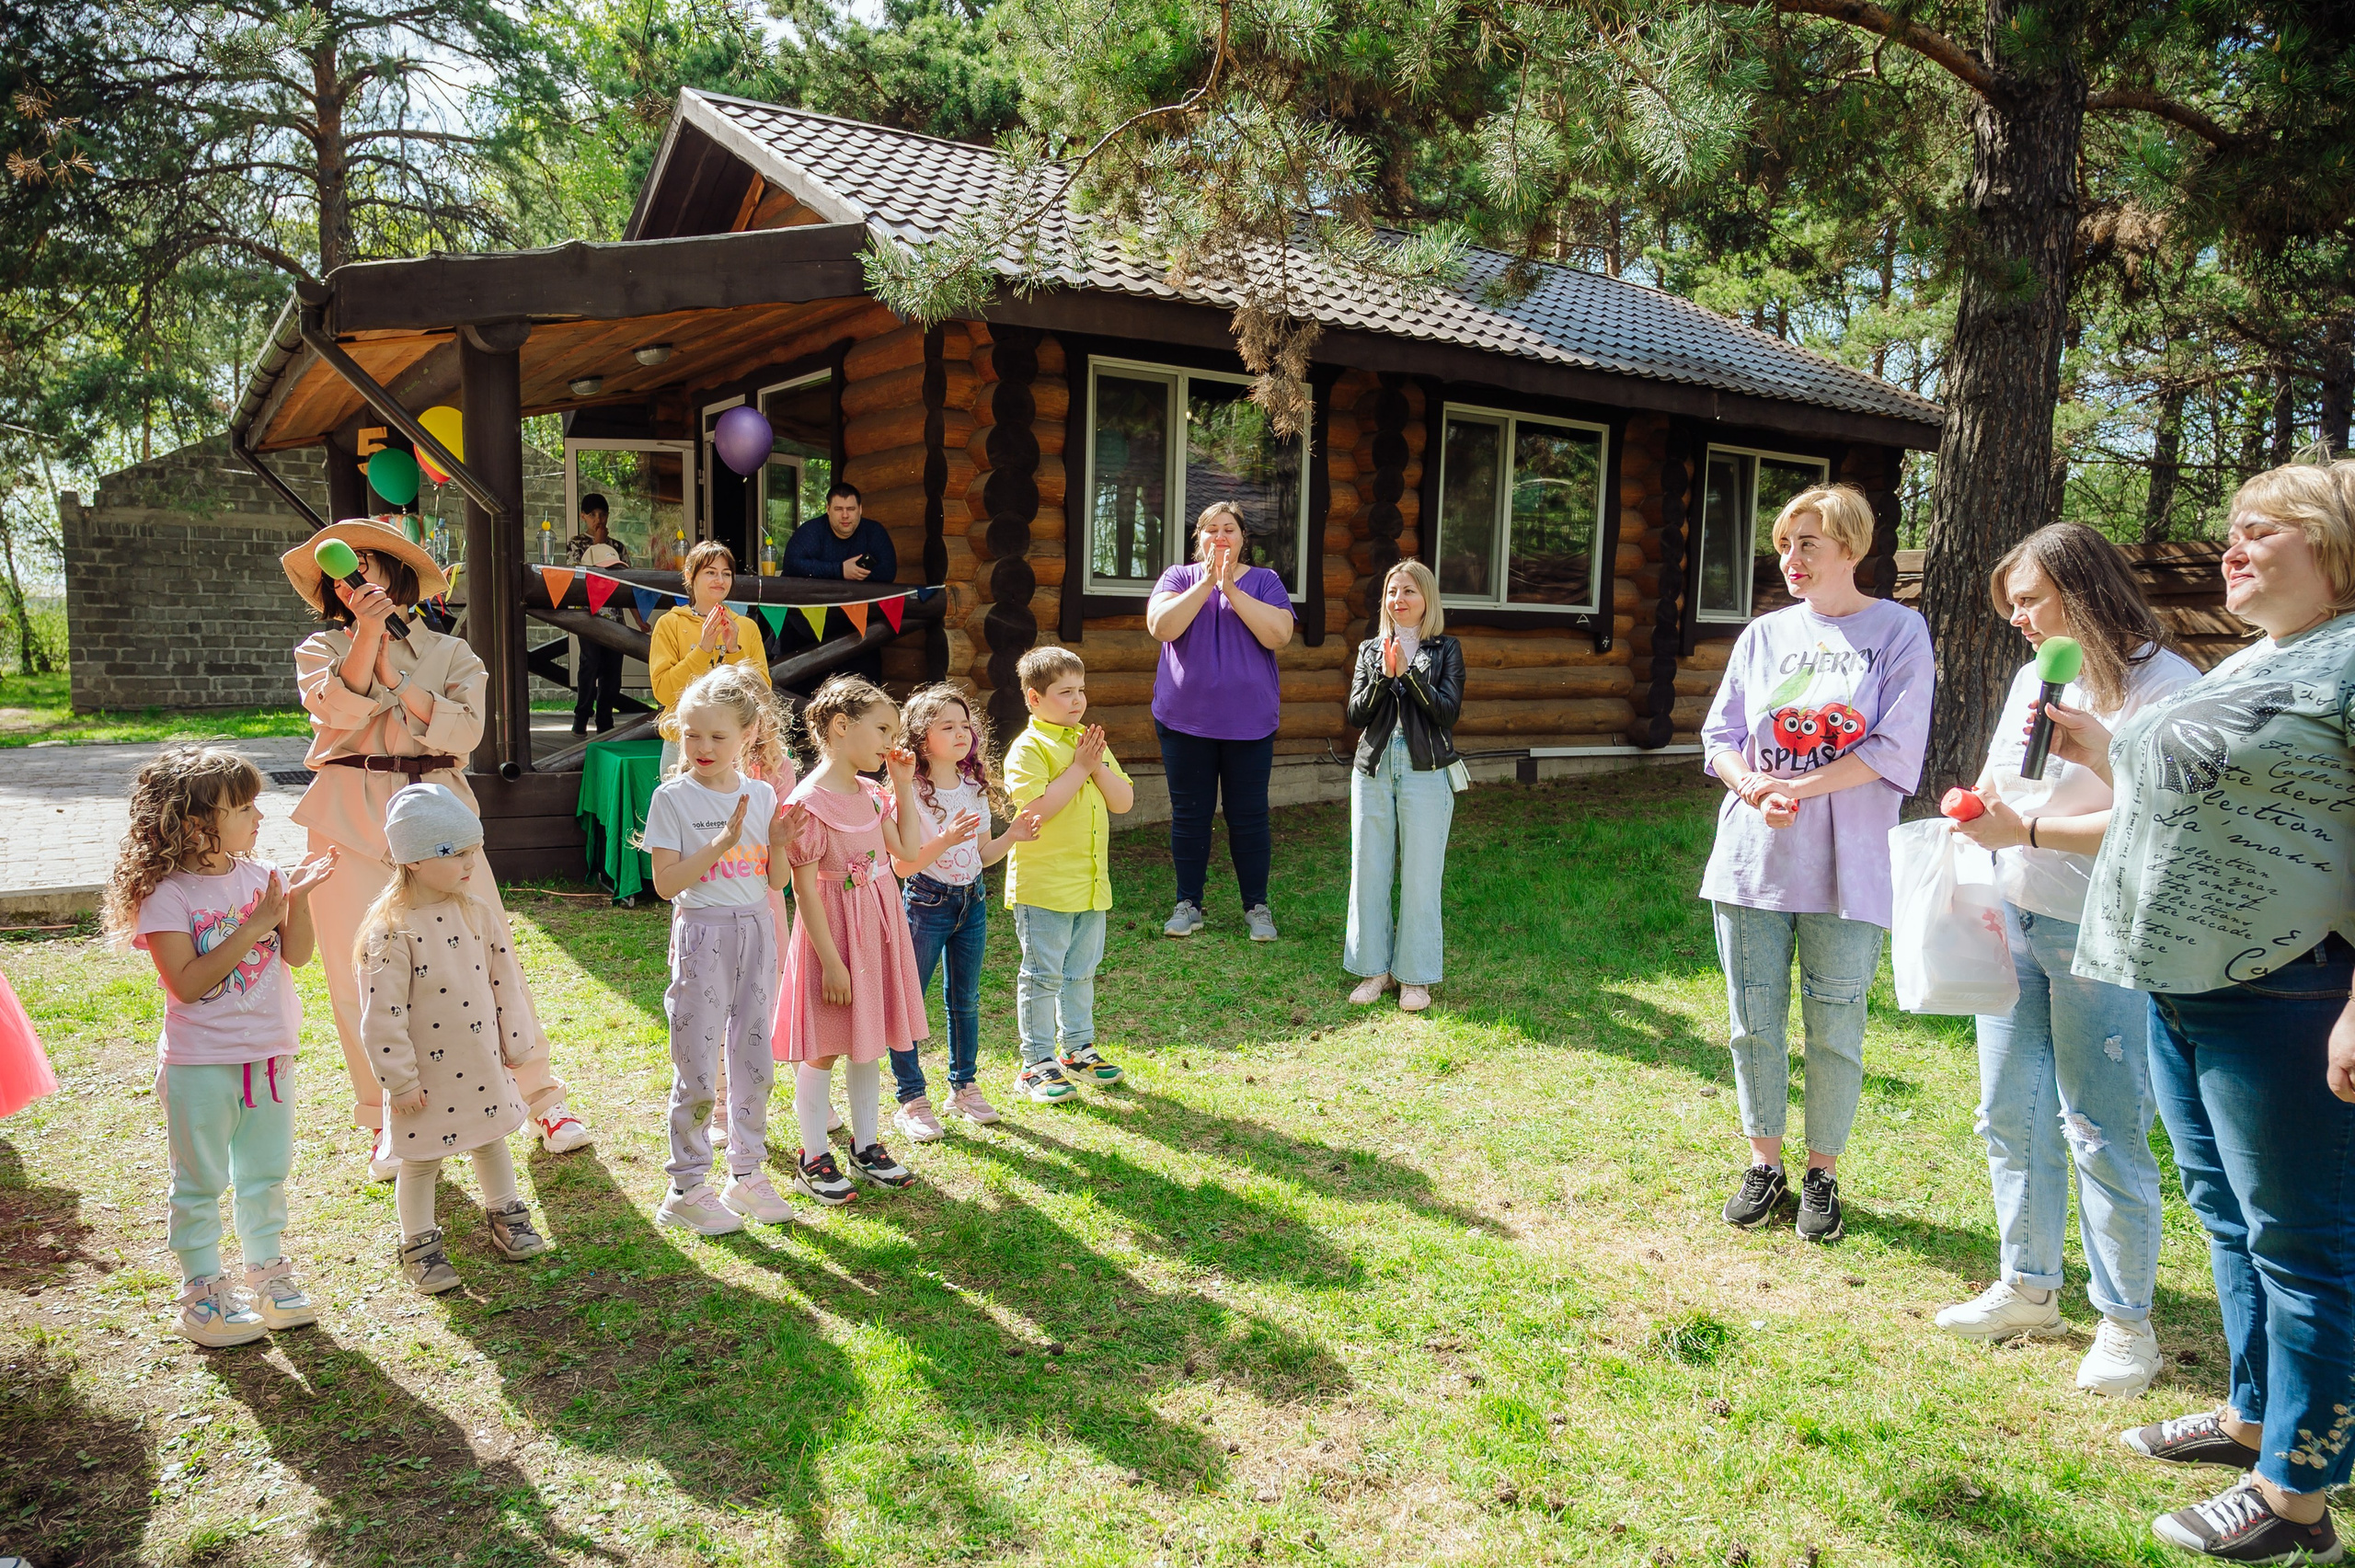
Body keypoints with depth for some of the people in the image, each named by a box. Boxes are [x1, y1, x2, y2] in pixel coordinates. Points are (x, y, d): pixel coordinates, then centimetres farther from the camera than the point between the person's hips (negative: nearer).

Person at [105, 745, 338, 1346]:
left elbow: (297, 954, -1)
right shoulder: (166, 895, -15)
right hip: (201, 1065, -5)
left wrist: (297, 897, -16)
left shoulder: (258, 875, 1)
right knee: (200, 1183, 8)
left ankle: (267, 1274, 33)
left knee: (267, 1172, 17)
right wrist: (252, 928, -24)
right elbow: (187, 983, -21)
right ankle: (202, 1296, 22)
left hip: (270, 1054, 5)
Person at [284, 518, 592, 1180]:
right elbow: (339, 708, -12)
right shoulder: (321, 650, 11)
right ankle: (388, 1123, 16)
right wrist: (367, 632, -20)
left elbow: (463, 730, -6)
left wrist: (394, 677, -8)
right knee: (362, 974, 1)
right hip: (350, 820, 0)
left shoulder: (448, 652, 12)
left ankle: (543, 1099, 10)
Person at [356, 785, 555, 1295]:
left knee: (491, 1139, 20)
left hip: (482, 1063, 6)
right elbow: (382, 1015, -18)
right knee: (421, 1160, 10)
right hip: (426, 1073, -5)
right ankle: (420, 1244, 27)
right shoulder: (391, 930, -20)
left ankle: (506, 1216, 38)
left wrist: (516, 1044, 9)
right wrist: (399, 1080, -15)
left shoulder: (475, 913, -1)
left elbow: (505, 979, 7)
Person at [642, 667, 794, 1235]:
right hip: (701, 934, -4)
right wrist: (723, 842, -20)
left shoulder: (762, 794, 4)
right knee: (697, 1072, 1)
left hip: (756, 931, 4)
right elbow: (666, 883, -13)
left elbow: (777, 879, 4)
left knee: (754, 1063, 12)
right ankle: (686, 1188, 15)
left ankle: (747, 1176, 25)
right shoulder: (673, 798, -7)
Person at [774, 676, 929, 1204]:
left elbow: (907, 851, 10)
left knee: (869, 1044, 16)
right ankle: (812, 1158, 19)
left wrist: (904, 787, 5)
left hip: (878, 928, 7)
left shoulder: (872, 794, 5)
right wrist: (831, 960, -18)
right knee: (822, 1050, 4)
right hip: (833, 933, -7)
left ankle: (866, 1145, 30)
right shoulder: (808, 802, -19)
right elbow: (805, 888, -18)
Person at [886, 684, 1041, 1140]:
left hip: (972, 900, 6)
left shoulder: (976, 789, 5)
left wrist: (1013, 835, -6)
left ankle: (964, 1086, 30)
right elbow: (902, 865, -18)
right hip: (925, 902, -6)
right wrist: (946, 840, -30)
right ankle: (911, 1099, 13)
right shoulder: (910, 794, -15)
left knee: (965, 1000, 15)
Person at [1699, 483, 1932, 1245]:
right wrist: (1755, 789, -12)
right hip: (1753, 859, 3)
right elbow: (1720, 736, 9)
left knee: (1834, 1031, 4)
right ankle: (1764, 1164, 24)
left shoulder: (1899, 631, 0)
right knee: (1754, 1023, 8)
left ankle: (1822, 1173, 22)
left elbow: (1896, 752, -9)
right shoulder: (1763, 634, 10)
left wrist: (1795, 788, -16)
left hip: (1845, 868, -3)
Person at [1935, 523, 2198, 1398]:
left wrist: (2030, 831, -18)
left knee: (2102, 1133, 1)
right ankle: (2028, 1289, 29)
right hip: (2013, 922, 8)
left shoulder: (2162, 684, -12)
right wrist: (1972, 814, 1)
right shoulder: (2034, 675, 12)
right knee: (2011, 1115, 13)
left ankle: (2126, 1322, 17)